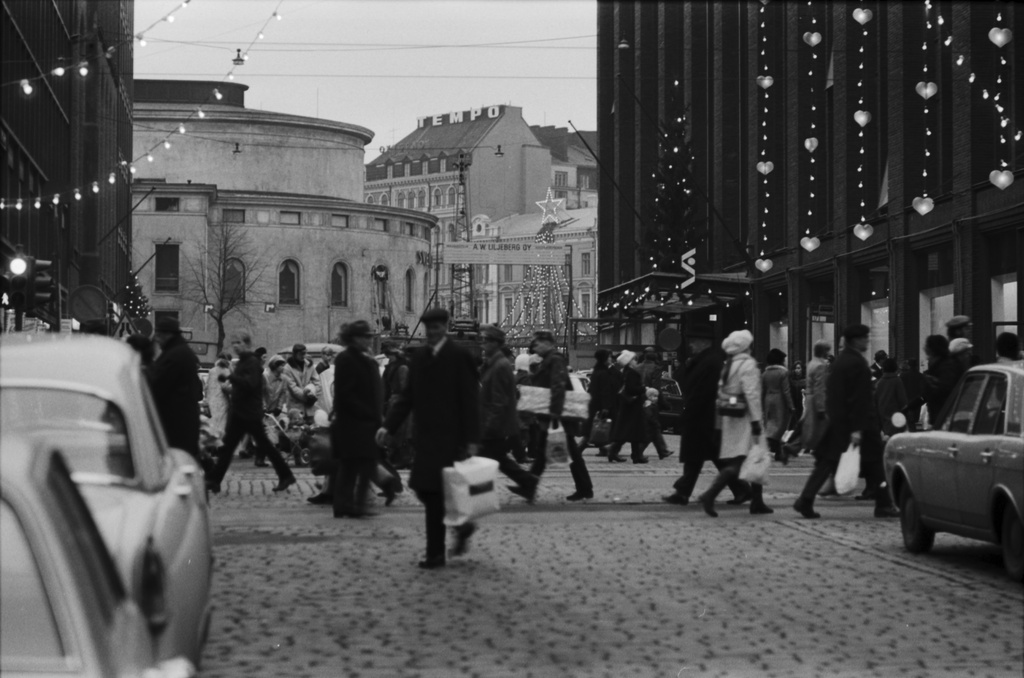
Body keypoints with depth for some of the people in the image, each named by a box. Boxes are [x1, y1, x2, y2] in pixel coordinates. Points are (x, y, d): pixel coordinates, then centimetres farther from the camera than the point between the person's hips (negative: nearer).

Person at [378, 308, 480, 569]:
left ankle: (435, 553, 1)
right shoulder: (419, 356, 11)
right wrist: (388, 426, 1)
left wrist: (472, 440, -13)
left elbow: (470, 400, -9)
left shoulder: (459, 356, -8)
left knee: (434, 492, -7)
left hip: (449, 437, -6)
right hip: (426, 435, 6)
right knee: (423, 489, 6)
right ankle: (460, 525, 27)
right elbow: (408, 395, 13)